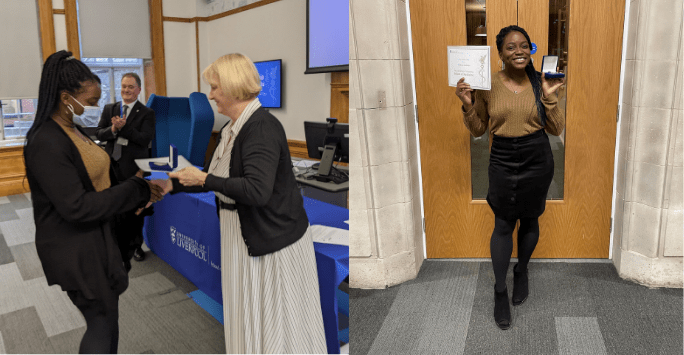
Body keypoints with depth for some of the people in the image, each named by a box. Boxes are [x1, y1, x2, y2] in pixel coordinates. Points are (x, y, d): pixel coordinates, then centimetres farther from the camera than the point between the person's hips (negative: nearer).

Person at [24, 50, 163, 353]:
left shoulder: (74, 131, 6)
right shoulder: (46, 144, -22)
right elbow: (76, 207, -25)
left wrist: (137, 193, -3)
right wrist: (134, 190, -20)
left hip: (97, 239, 8)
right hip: (74, 250, -8)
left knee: (108, 316, 19)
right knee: (101, 322, 5)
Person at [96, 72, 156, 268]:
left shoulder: (146, 113, -2)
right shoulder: (109, 109, 11)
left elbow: (145, 139, -13)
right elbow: (99, 134, 3)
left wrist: (123, 127, -22)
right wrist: (113, 129, -17)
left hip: (134, 168, -3)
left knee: (135, 210, 8)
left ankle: (135, 244, 26)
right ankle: (117, 247, 21)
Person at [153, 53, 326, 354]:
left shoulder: (262, 128, -21)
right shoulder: (231, 129, 8)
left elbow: (257, 190, -31)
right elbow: (218, 179, 18)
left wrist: (204, 179, -21)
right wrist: (173, 184, 13)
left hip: (272, 240, -9)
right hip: (244, 238, 9)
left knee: (275, 321, 8)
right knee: (248, 317, 22)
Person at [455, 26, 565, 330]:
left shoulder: (542, 82, -3)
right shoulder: (487, 85, -6)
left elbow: (556, 130, 0)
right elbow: (477, 130, 2)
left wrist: (550, 98, -14)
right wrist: (468, 105, -15)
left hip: (537, 159, 2)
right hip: (502, 161, -1)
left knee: (530, 220, 15)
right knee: (503, 225, 3)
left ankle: (522, 271, 40)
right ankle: (500, 291, 17)